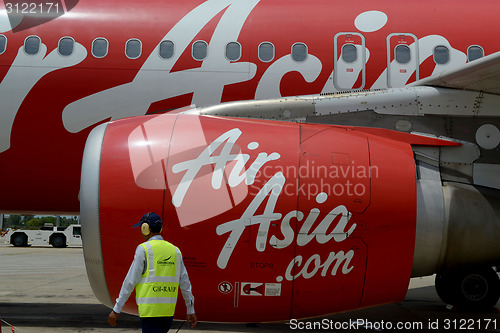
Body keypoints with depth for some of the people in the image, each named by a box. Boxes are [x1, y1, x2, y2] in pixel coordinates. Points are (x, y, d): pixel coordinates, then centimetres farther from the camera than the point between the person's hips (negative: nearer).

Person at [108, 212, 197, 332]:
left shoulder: (144, 249, -5)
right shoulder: (175, 250, 10)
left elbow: (131, 281, -6)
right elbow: (185, 282, 12)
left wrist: (116, 309, 0)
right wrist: (191, 310, 19)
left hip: (150, 310, -6)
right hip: (169, 310, 6)